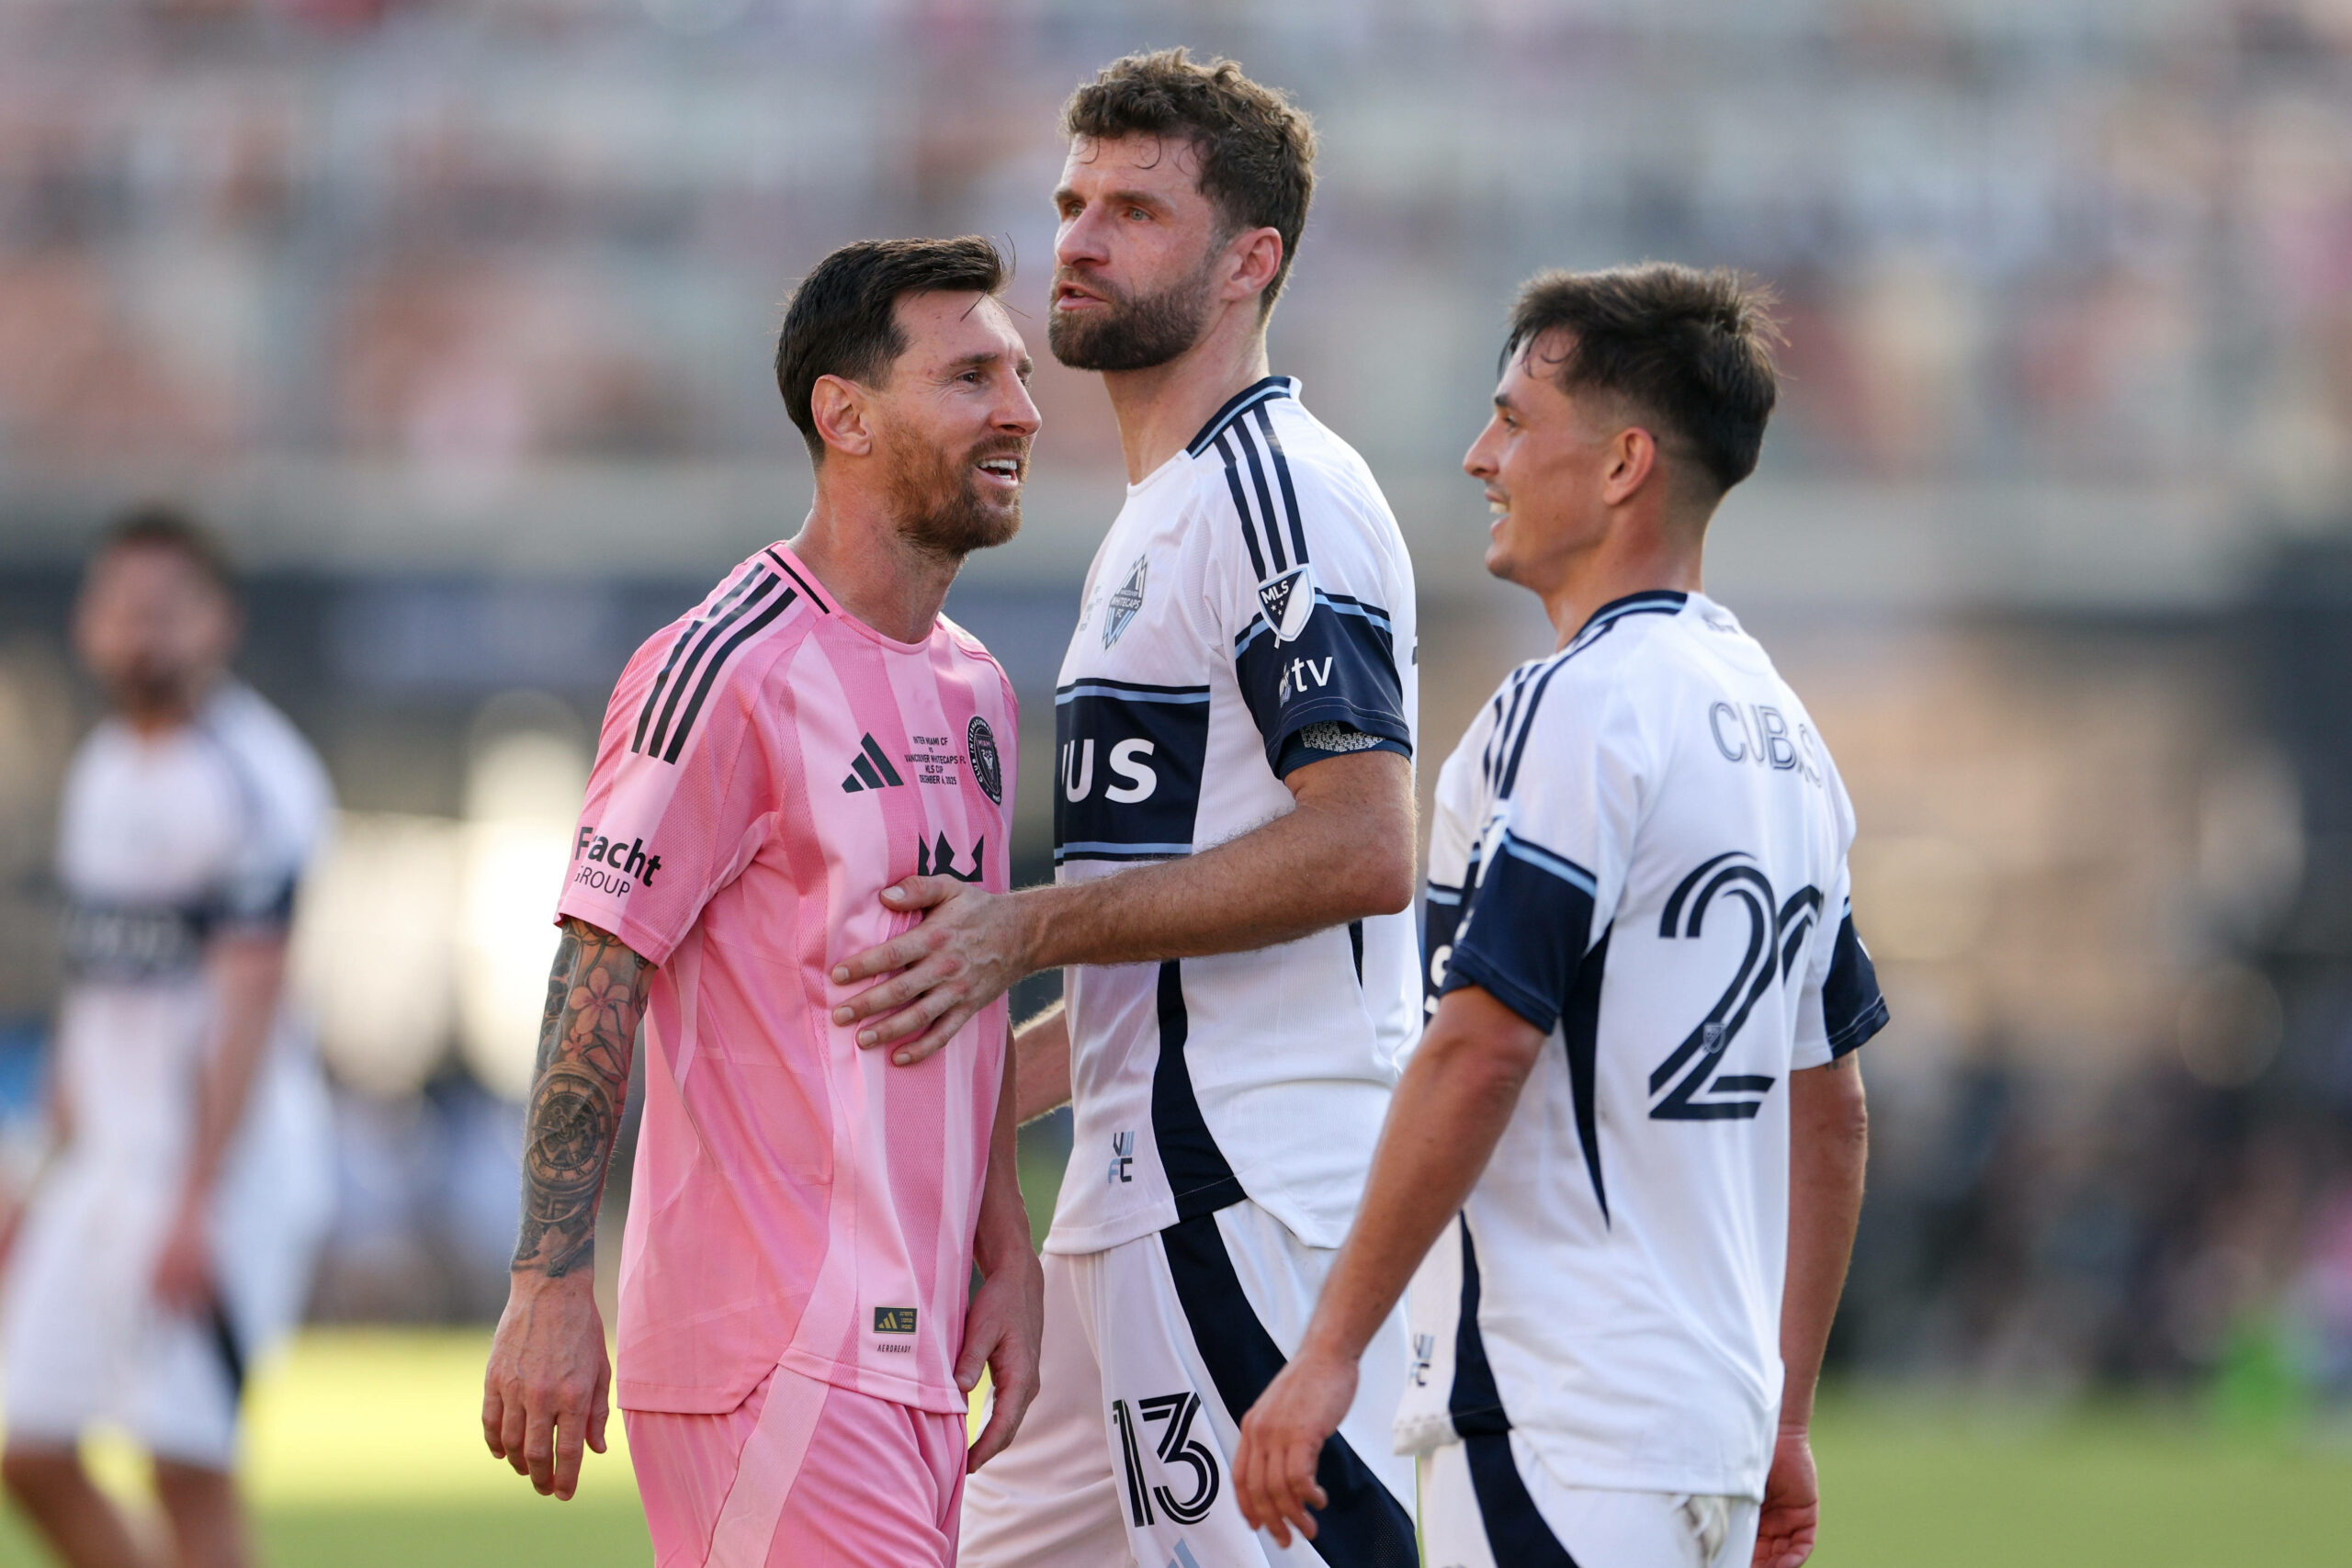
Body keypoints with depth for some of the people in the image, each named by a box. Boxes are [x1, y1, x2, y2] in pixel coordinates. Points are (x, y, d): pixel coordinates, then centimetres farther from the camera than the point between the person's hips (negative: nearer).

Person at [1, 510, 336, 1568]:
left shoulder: (251, 782, -12)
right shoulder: (102, 768, 14)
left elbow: (248, 1006, -16)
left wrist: (194, 1208, -21)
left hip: (233, 1155, -8)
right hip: (111, 1154, 8)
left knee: (188, 1466, -11)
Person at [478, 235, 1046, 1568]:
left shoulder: (974, 686, 16)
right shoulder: (732, 671, -11)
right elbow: (600, 979, -13)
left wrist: (1008, 1254, 15)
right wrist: (553, 1285, -17)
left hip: (911, 1348, 9)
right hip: (774, 1348, -9)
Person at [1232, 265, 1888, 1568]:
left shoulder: (1575, 707, -12)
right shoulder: (1780, 727, 16)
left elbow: (1480, 1048, -18)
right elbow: (1831, 1105, 20)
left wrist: (1331, 1350, -16)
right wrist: (1785, 1421, 24)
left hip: (1555, 1433, -9)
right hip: (1714, 1425, 9)